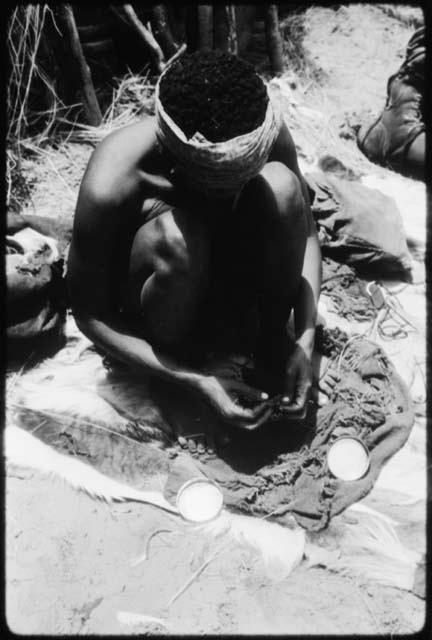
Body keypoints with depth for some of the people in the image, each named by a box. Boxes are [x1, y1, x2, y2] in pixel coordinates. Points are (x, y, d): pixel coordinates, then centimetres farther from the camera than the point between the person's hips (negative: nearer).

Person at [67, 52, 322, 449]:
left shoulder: (266, 135, -24)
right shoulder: (111, 185, -34)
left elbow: (303, 230, -10)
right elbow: (90, 315, -23)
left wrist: (305, 340, -20)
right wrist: (197, 382, -28)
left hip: (227, 266, 4)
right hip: (149, 303, -3)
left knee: (281, 185, -27)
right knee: (174, 236, -38)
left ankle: (272, 341, -7)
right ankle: (181, 354, -9)